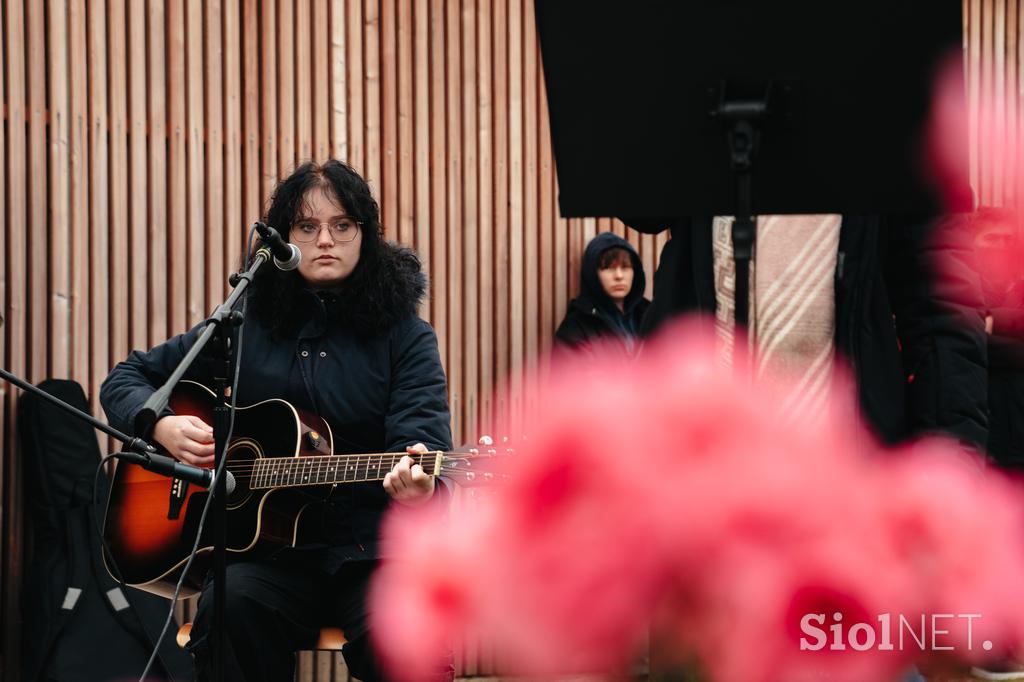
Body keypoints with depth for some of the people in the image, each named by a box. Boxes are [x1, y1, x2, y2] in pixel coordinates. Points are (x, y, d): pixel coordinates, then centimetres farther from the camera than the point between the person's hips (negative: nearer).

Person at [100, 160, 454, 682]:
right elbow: (126, 379, 18)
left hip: (372, 547, -2)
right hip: (266, 549, 2)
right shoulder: (246, 326, 11)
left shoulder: (406, 338, 4)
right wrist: (162, 426, -5)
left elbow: (422, 439, -10)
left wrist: (417, 486, -35)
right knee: (230, 603, -32)